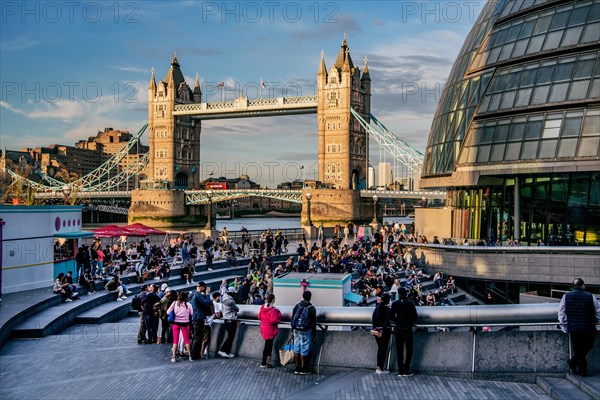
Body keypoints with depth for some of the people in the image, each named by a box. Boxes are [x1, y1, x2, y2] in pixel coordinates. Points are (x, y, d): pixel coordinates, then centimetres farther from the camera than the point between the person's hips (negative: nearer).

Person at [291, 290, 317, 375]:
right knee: (304, 350, 0)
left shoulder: (297, 306, 5)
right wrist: (314, 335, 1)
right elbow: (313, 323, -6)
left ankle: (297, 368, 15)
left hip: (296, 331, 5)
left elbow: (293, 319, 10)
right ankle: (303, 369, 4)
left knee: (296, 349, 9)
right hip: (306, 331, -5)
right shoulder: (311, 308, -8)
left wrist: (292, 331, 19)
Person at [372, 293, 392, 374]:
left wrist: (375, 328, 10)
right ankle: (381, 368, 2)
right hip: (385, 330, -5)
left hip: (377, 330, 5)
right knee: (384, 348, 1)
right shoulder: (388, 309, -10)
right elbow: (386, 321, -16)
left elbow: (373, 319, 6)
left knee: (379, 348, 15)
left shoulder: (377, 308, 6)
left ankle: (378, 367, 15)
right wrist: (383, 329, -13)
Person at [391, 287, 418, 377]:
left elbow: (392, 316, 1)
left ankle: (400, 370, 9)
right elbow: (415, 316, -13)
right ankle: (406, 370, 0)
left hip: (398, 328, 3)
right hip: (407, 328, -3)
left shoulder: (394, 304, -1)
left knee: (399, 350, 8)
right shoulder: (410, 303, -10)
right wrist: (411, 321, 8)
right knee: (409, 350, 5)